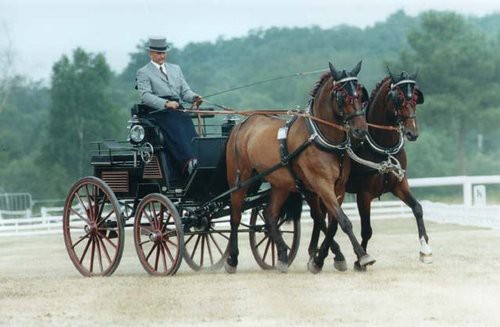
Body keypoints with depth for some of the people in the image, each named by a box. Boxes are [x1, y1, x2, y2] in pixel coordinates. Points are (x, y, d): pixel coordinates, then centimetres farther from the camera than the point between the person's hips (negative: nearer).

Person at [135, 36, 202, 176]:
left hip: (178, 109, 5)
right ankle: (187, 162, -51)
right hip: (158, 111, -5)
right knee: (176, 130, -32)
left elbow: (185, 91, 22)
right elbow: (145, 95, -5)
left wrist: (194, 97, -3)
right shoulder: (143, 73, 10)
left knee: (189, 128, -26)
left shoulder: (175, 69, 28)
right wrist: (166, 103, -21)